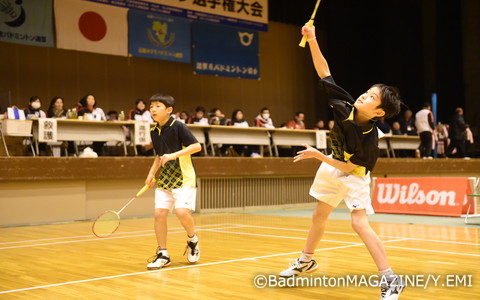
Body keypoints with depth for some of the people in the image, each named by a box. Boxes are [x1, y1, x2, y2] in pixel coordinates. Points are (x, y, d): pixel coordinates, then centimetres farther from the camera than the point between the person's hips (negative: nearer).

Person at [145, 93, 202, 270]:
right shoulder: (154, 132, 8)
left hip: (184, 177, -6)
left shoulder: (178, 126, -11)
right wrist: (152, 173, 8)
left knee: (181, 211, -21)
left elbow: (196, 146, -16)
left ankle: (192, 240, 10)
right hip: (164, 179, 6)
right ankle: (163, 255, 9)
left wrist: (174, 155, -24)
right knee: (159, 213, -4)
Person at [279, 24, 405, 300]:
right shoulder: (345, 105, -21)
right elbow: (324, 72, -20)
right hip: (333, 166, 6)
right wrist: (312, 40, -30)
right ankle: (307, 261, 39)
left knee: (359, 223, -20)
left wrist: (319, 156, -28)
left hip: (354, 175, -6)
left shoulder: (370, 139, -31)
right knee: (319, 217, 17)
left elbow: (349, 167, -24)